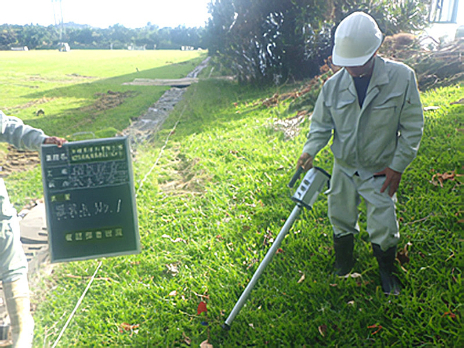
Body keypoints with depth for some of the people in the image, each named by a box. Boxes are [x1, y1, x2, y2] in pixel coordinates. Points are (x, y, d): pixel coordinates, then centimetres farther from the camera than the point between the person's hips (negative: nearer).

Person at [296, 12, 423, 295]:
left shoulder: (402, 77, -17)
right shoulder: (333, 85, -10)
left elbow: (413, 127, -9)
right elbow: (321, 124, 2)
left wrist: (397, 166, -10)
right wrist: (310, 151, -16)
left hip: (381, 171, -2)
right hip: (344, 168, 3)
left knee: (384, 229, 3)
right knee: (341, 221, 18)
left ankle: (387, 272, 35)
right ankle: (343, 265, 45)